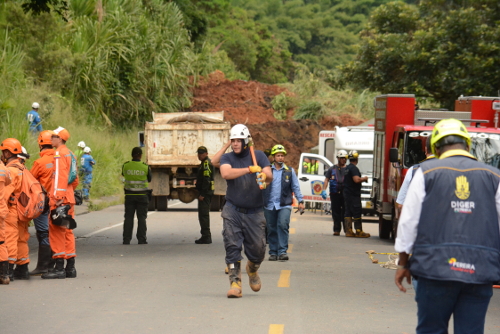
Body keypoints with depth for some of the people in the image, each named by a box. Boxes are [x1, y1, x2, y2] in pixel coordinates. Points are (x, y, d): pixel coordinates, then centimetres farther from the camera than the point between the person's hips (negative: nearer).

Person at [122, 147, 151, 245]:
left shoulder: (126, 166, -5)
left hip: (129, 195, 1)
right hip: (142, 195, -1)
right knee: (141, 218, 3)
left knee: (128, 217, 5)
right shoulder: (145, 167, -8)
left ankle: (126, 239, 1)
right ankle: (141, 239, -1)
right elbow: (149, 179, 8)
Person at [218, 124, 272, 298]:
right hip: (233, 210, -1)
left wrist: (264, 176, -36)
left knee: (257, 248, 3)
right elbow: (226, 173, -21)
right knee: (232, 246, -12)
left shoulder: (258, 156, 3)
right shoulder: (227, 158, 1)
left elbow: (269, 175, -11)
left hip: (254, 212, 1)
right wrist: (249, 169, -30)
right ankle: (235, 282, -8)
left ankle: (252, 270, 35)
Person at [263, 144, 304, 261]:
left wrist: (300, 201, 5)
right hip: (269, 205, 1)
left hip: (284, 205, -1)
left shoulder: (290, 171, 10)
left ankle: (282, 251, -18)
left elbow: (295, 187, 13)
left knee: (283, 225, -20)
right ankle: (273, 252, 16)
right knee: (271, 229, 5)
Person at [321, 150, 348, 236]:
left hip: (345, 193, -1)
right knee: (336, 212, 3)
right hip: (334, 193, 1)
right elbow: (326, 180, 10)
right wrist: (324, 190, -4)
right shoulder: (332, 169, 13)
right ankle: (337, 229, 9)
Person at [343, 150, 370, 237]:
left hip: (347, 193, 9)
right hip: (353, 194, -9)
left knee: (348, 213, 7)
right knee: (357, 213, -6)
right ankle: (358, 232, -5)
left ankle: (348, 231, 7)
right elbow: (356, 179, -26)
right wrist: (364, 178, -9)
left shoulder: (347, 168, 15)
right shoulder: (354, 168, -15)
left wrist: (362, 179, 24)